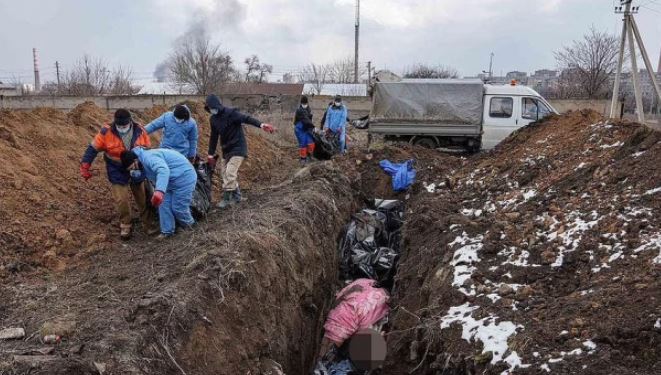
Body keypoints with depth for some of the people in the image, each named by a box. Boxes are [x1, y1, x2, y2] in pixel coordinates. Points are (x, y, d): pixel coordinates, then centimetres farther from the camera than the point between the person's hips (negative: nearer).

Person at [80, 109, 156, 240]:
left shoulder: (140, 130, -12)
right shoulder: (107, 132, -18)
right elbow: (93, 149, -10)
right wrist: (85, 167, -10)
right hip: (117, 173, -2)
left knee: (143, 198, 10)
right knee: (122, 200, -3)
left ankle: (149, 224, 24)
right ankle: (126, 226, 17)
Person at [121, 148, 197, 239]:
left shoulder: (148, 157, -29)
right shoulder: (142, 163, 6)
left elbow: (163, 170, -47)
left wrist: (159, 190, -63)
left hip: (183, 178, -10)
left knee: (178, 207, -2)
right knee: (164, 204, 8)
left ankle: (190, 226, 25)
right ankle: (167, 231, 21)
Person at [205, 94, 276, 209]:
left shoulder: (231, 113, -17)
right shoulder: (213, 119, 5)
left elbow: (247, 119, -31)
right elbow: (214, 137, 14)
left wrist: (261, 125, -48)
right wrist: (211, 154, 16)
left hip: (238, 148, -8)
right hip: (226, 150, 8)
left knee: (230, 173, -14)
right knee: (225, 172, 10)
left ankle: (226, 199, -5)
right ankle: (236, 195, 23)